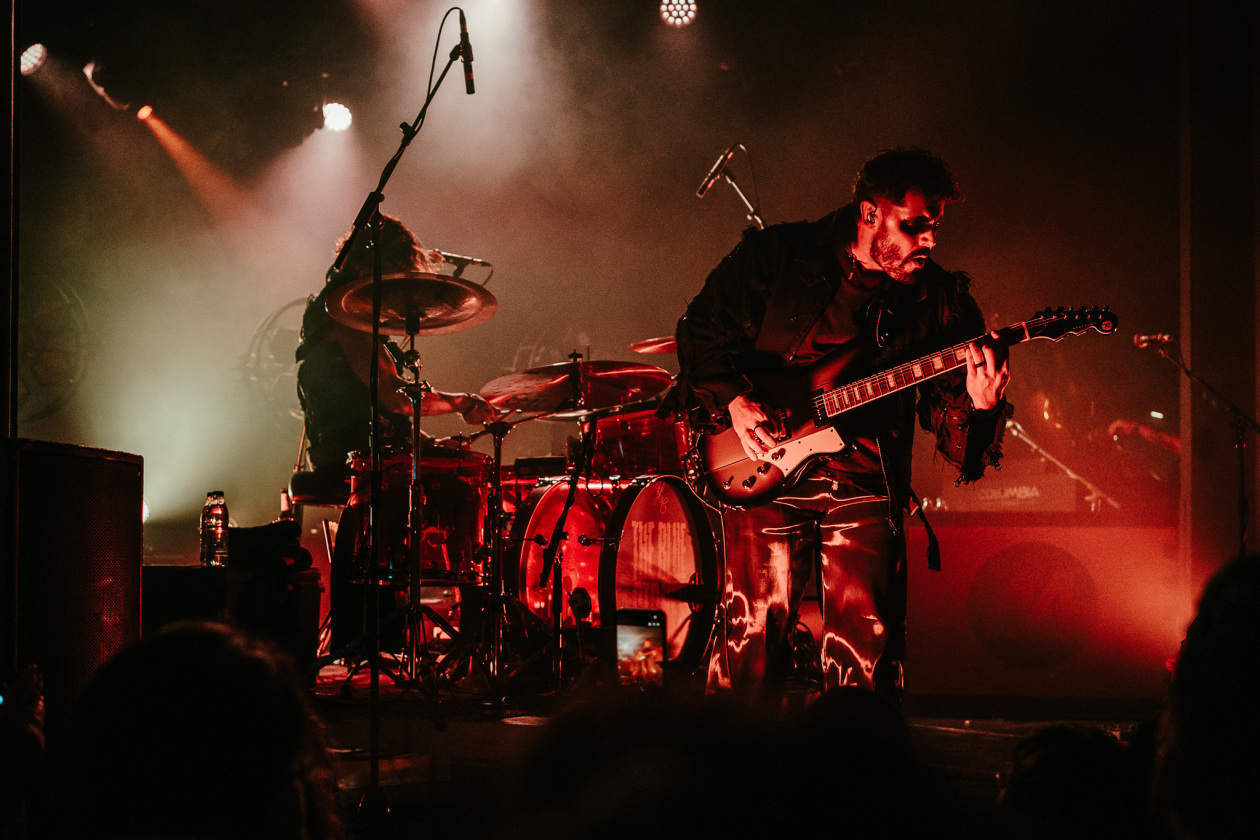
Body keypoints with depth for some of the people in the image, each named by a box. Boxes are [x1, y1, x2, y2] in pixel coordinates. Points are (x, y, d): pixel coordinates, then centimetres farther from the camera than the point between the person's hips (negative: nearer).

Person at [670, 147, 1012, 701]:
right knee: (754, 631, -1)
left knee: (866, 648, -4)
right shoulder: (777, 254, 0)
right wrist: (734, 398, -9)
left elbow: (945, 406, 2)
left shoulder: (940, 299, 4)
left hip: (865, 483, 2)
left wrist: (979, 403, -21)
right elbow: (702, 327, 5)